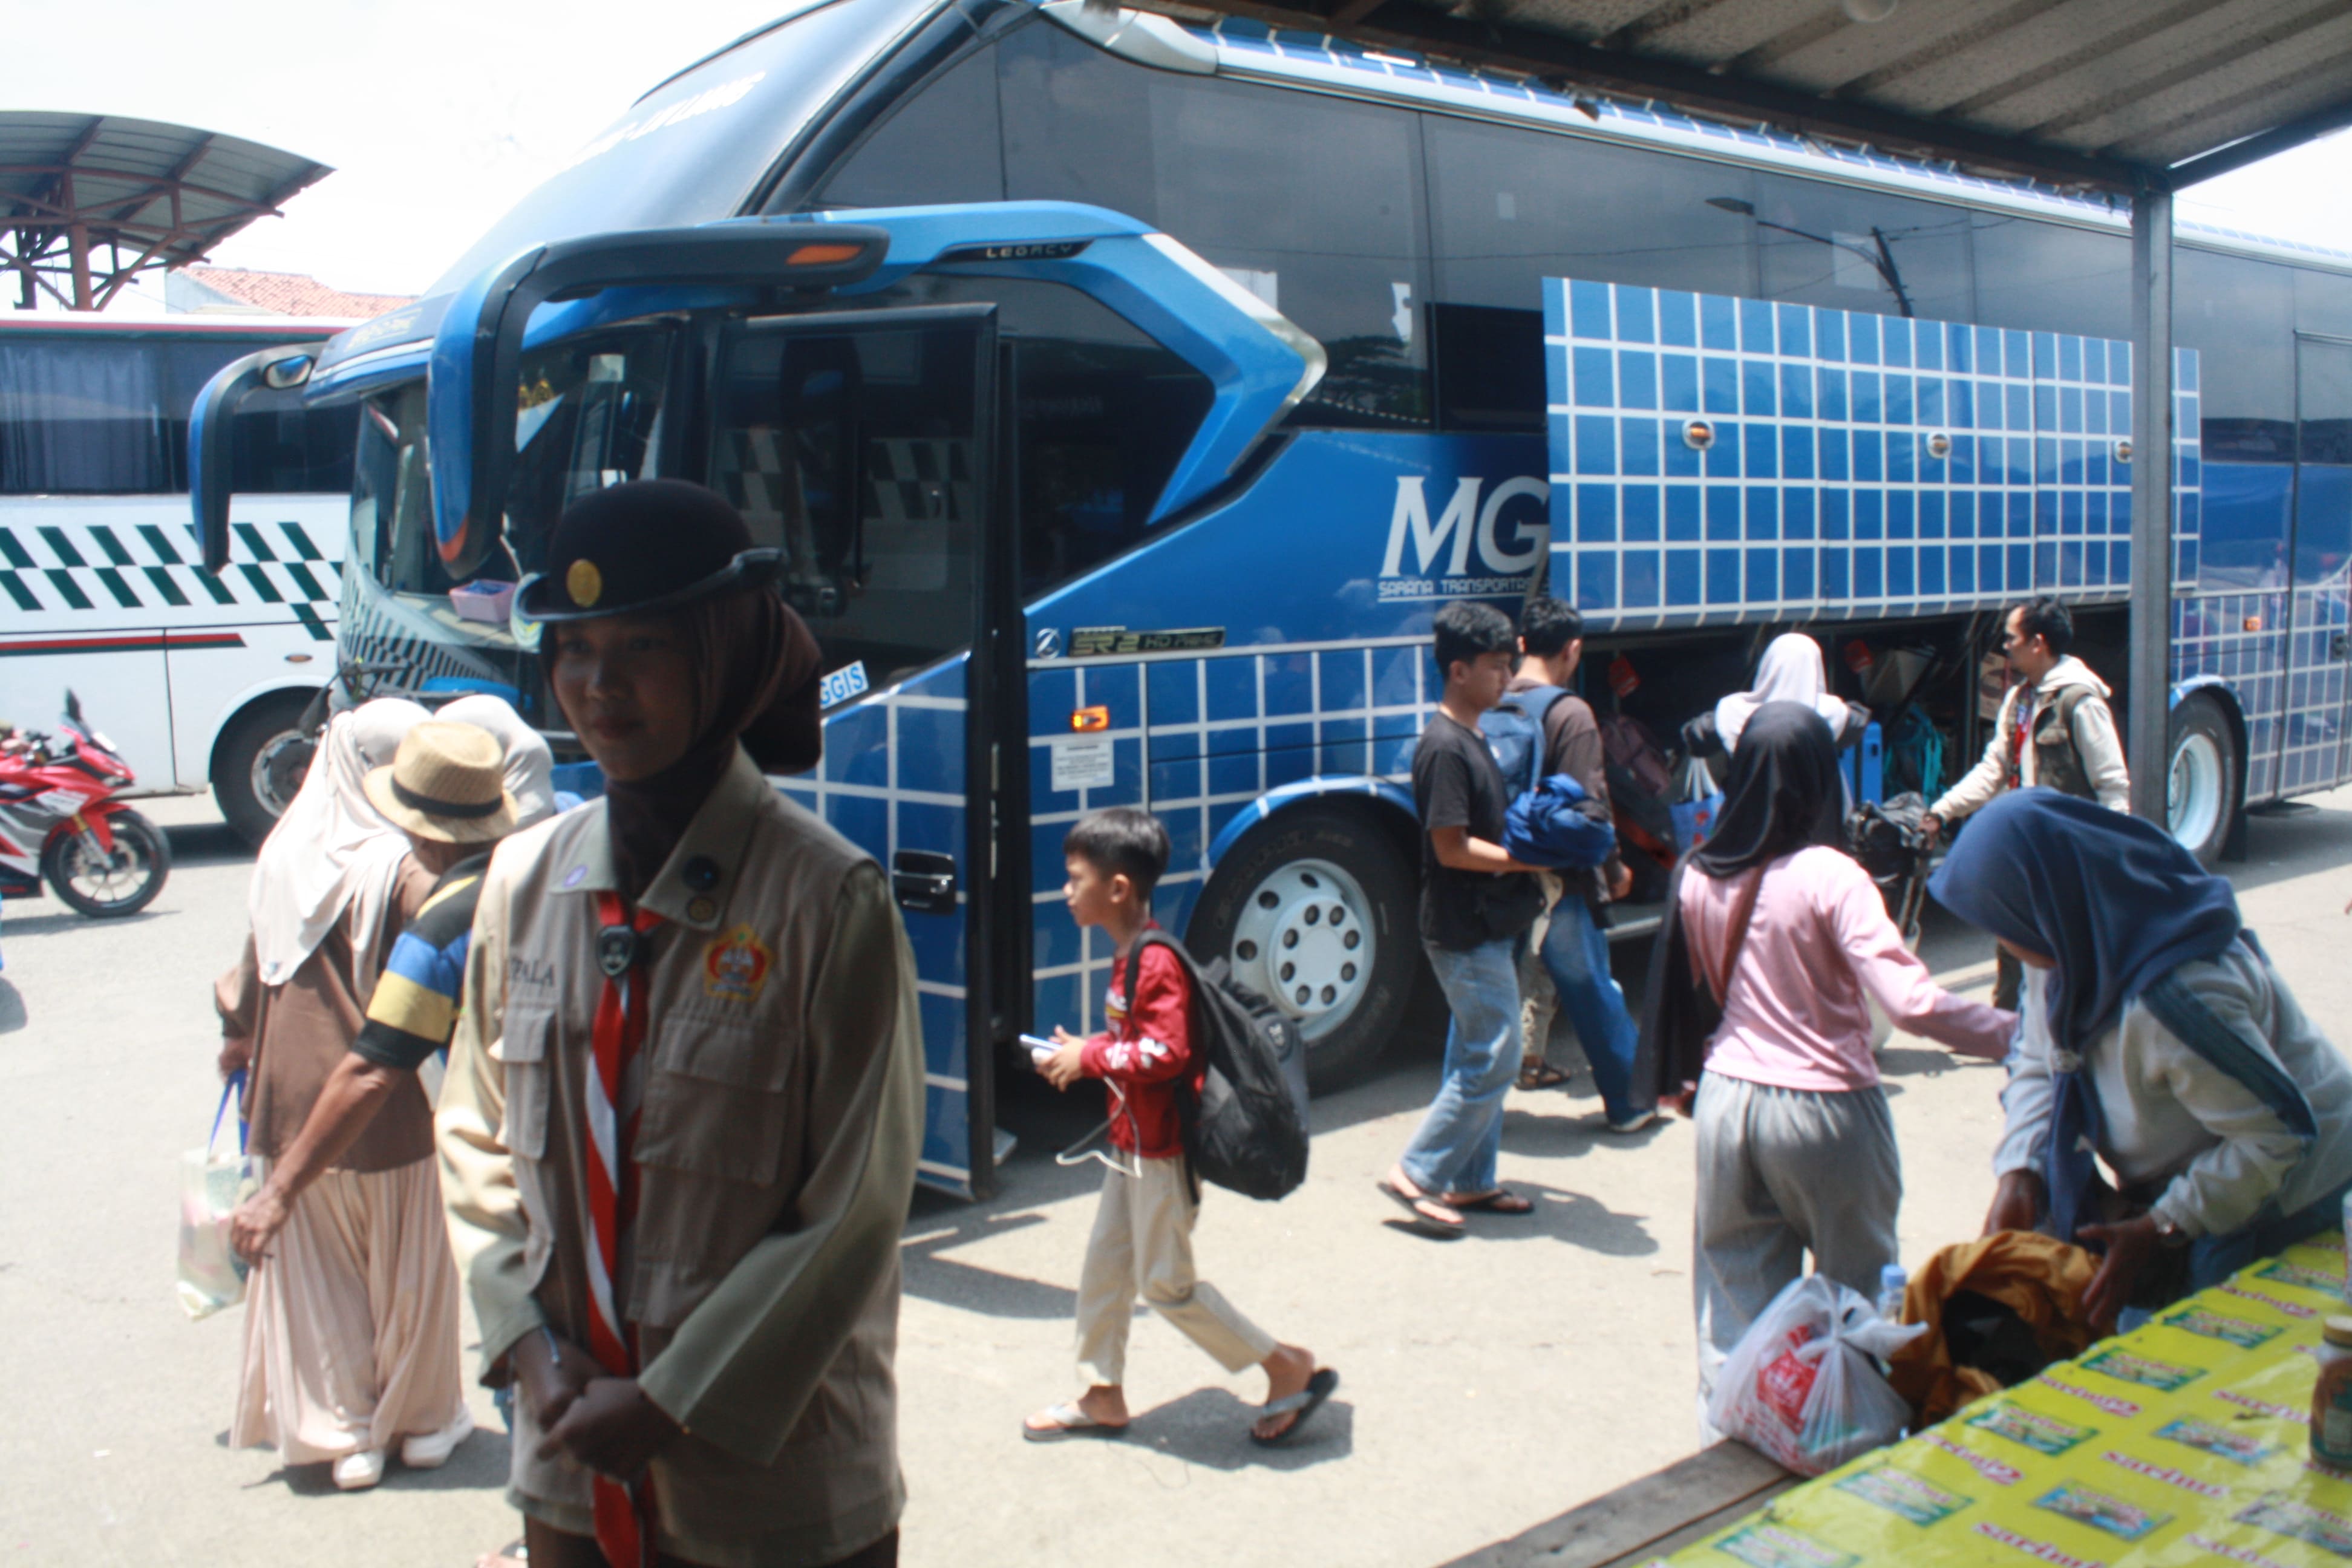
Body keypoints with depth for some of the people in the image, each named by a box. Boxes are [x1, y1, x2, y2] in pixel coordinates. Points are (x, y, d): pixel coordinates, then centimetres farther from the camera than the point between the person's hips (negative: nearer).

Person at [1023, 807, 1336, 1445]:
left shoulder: (1156, 963, -23)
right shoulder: (1129, 957, 9)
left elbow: (1166, 1053, -28)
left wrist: (1090, 1057, -20)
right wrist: (1085, 1052, 5)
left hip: (1162, 1151, -10)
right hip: (1133, 1143, 10)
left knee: (1167, 1284, -2)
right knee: (1103, 1268, 14)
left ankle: (1290, 1368, 9)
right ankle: (1102, 1396, 26)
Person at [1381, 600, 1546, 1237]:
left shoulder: (1470, 738, 13)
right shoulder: (1444, 747, -19)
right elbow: (1451, 847, -21)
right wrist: (1530, 859, -17)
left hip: (1488, 928, 10)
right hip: (1466, 933, -10)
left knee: (1474, 1055, 15)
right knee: (1494, 1059, -7)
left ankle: (1470, 1181, 23)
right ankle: (1416, 1174, 1)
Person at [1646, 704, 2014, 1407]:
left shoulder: (1698, 877, -2)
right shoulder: (1831, 878, -18)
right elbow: (1911, 1002, -24)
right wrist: (2015, 1034, -19)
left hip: (1727, 1101, 5)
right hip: (1822, 1109, -5)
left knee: (1737, 1285, 14)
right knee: (1857, 1293, 14)